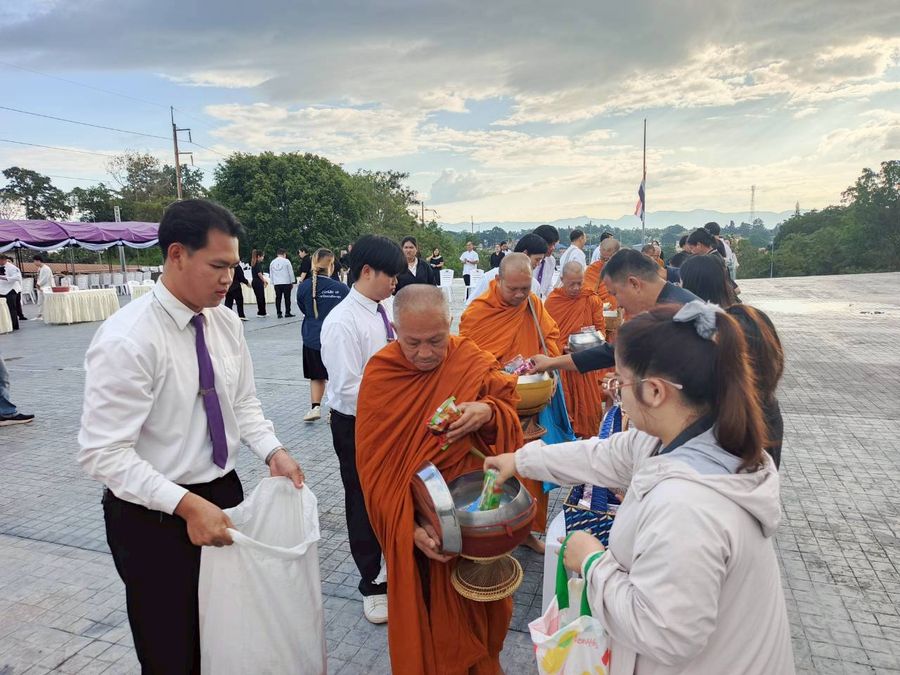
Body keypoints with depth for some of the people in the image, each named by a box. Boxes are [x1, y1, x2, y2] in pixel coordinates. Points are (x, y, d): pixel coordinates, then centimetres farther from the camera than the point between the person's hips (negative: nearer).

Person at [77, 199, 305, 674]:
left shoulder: (225, 322, -2)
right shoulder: (126, 339, -23)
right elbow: (102, 453, -23)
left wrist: (272, 452, -9)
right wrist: (187, 505, -30)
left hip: (224, 491, 6)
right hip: (155, 515, -6)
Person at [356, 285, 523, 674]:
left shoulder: (473, 362, -10)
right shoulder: (379, 377, -14)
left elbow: (509, 412, -1)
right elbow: (375, 468, -14)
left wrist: (489, 413, -25)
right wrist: (409, 526, -25)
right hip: (414, 517, -1)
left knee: (476, 598, 19)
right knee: (425, 611, 14)